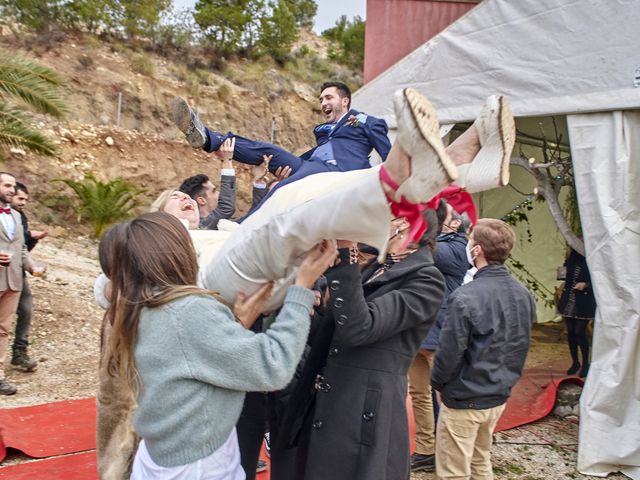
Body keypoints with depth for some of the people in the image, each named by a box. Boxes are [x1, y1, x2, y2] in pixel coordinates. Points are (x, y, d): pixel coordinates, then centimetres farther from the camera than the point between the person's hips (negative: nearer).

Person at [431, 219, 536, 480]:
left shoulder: (465, 297, -25)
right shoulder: (523, 295, 0)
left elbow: (449, 351, -20)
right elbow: (521, 347, 10)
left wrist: (438, 383, -4)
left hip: (463, 400, -7)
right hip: (499, 397, 7)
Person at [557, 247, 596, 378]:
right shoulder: (571, 260, 5)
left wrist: (586, 285, -23)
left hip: (584, 303, -5)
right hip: (568, 301, 5)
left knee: (580, 332, -5)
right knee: (570, 332, 9)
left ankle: (585, 364, 13)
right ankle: (575, 362, 23)